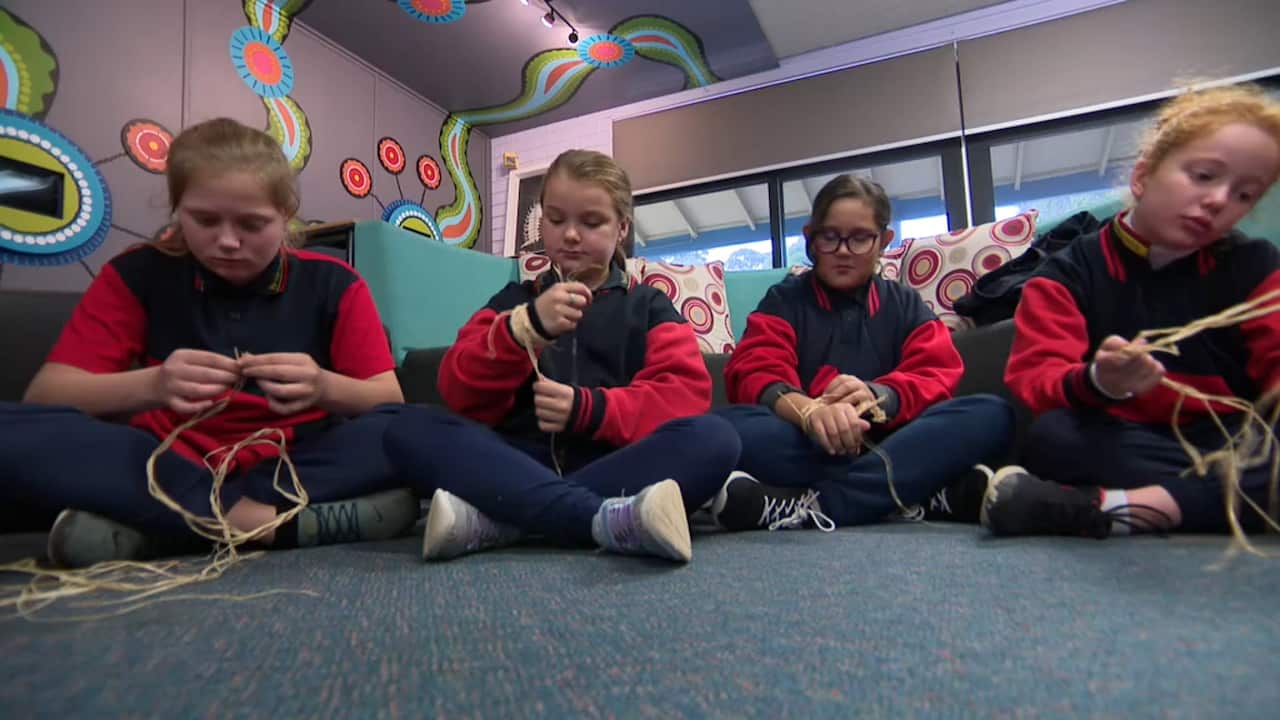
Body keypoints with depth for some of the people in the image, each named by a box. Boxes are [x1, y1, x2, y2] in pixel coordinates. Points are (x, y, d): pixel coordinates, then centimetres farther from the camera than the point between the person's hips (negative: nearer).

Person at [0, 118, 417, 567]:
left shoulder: (331, 282, 0)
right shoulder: (138, 274, 3)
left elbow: (391, 402, -7)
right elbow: (44, 395, -5)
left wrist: (325, 387, -28)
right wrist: (152, 386, -26)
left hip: (296, 467, 0)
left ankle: (146, 523, -24)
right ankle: (259, 522, -29)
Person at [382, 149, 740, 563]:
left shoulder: (647, 305, 15)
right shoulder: (515, 300, 18)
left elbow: (687, 392, 0)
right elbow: (459, 392, 4)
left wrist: (589, 410, -15)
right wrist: (526, 326, -13)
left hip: (616, 464, -1)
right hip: (521, 462, 1)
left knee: (713, 437, -28)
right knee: (409, 428, -21)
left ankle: (496, 521, -32)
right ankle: (608, 521, -36)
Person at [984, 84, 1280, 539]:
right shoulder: (1070, 272, 0)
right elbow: (1033, 379, -13)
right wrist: (1096, 383, -36)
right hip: (1117, 448, -2)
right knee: (1051, 436, -35)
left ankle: (1111, 508, -30)